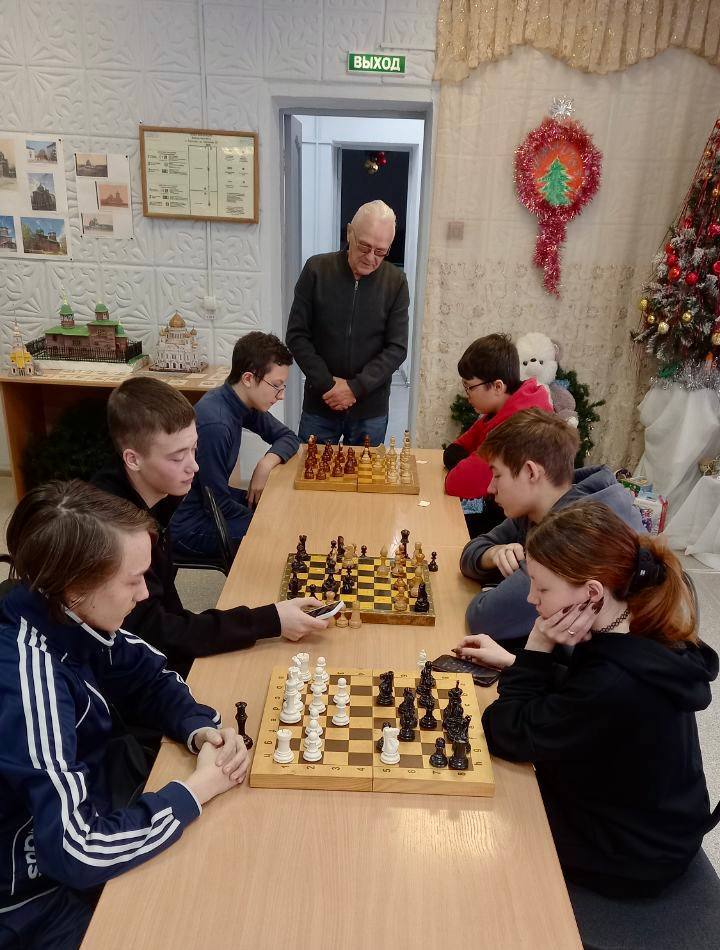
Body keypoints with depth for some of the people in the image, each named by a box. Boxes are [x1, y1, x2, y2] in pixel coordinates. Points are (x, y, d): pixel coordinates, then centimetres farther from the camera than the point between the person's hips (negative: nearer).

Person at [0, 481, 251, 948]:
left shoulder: (64, 615, -12)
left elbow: (146, 674, 3)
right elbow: (78, 853, -36)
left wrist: (200, 728, -16)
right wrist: (199, 786, -25)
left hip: (71, 821, 6)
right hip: (38, 900, -6)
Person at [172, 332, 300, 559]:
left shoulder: (245, 404, -4)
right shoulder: (215, 423, -30)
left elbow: (287, 437, 8)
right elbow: (220, 506, -25)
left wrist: (267, 463, -12)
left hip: (212, 501, 9)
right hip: (189, 527, -9)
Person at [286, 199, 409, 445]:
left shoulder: (396, 282, -4)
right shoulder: (317, 269, -5)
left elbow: (397, 348, -5)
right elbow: (296, 336, -4)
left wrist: (356, 387, -15)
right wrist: (327, 384, -13)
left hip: (371, 409, 0)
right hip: (319, 406, 0)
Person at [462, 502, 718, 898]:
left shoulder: (613, 685, -39)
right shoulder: (646, 637, -12)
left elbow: (505, 736, -25)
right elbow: (569, 698, 6)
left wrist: (537, 648, -28)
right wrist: (517, 662, -3)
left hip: (623, 858, -7)